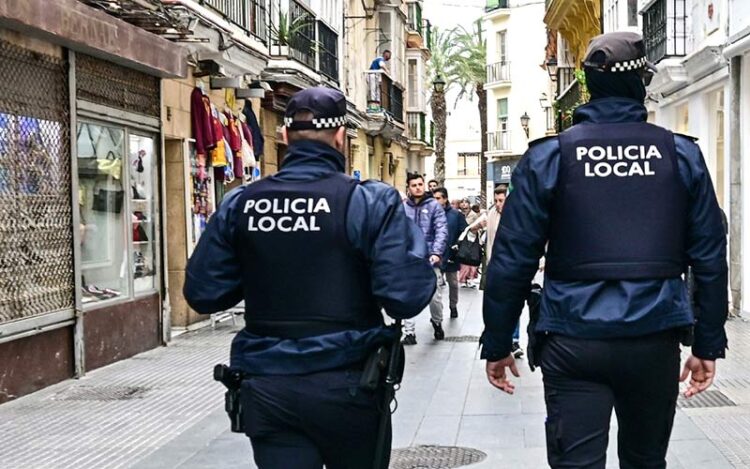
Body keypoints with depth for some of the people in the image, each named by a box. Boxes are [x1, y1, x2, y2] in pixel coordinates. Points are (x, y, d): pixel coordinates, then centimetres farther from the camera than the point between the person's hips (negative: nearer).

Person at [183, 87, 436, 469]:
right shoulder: (370, 201, -11)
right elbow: (406, 298, -17)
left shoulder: (239, 204, -1)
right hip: (347, 383, -2)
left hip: (266, 387, 2)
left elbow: (202, 294, 2)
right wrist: (415, 247, 2)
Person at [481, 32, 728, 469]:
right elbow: (710, 258, 2)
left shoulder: (549, 155, -3)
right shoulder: (681, 154, 2)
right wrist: (708, 344, 9)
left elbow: (512, 260, -4)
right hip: (656, 340, 2)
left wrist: (496, 345, 4)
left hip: (574, 344, -2)